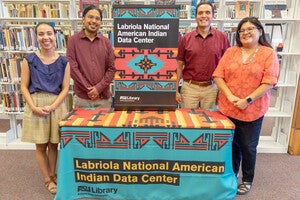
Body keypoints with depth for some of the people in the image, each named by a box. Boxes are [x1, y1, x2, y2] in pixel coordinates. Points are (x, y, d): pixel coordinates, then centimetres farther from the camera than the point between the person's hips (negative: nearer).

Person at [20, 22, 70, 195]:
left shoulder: (63, 62, 0)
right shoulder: (29, 60, 0)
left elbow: (65, 88, -2)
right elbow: (24, 87, 0)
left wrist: (52, 106, -14)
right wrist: (34, 107, -13)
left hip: (57, 106, 0)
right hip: (36, 105, 0)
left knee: (53, 145, 10)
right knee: (41, 146, 8)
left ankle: (52, 176, 30)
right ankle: (48, 179, 25)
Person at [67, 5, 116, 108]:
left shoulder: (106, 42, 6)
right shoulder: (73, 40, 0)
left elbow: (111, 68, 2)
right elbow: (72, 68, -6)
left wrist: (98, 88, -8)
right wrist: (88, 89, -9)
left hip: (104, 97, 2)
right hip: (82, 97, -2)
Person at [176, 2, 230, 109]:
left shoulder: (222, 37, 1)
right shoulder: (185, 39, 1)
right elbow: (179, 65, 3)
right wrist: (177, 90, 1)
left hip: (212, 88, 0)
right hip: (189, 87, 0)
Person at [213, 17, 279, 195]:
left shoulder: (268, 53, -2)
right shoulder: (231, 52, 6)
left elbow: (269, 82, -10)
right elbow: (218, 75, -1)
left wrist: (247, 100, -17)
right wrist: (230, 96, -14)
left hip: (253, 111, -2)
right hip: (227, 108, 3)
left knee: (248, 146, 9)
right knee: (232, 143, 15)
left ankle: (247, 180, 30)